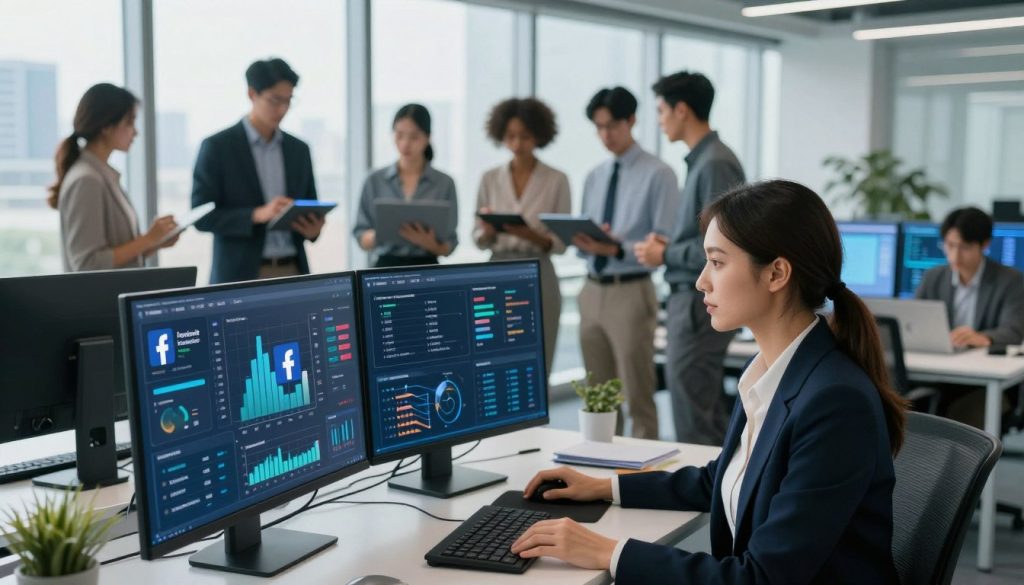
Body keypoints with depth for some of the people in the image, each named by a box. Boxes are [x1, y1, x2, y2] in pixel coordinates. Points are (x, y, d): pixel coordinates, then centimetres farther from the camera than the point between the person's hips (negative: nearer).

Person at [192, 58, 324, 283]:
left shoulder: (299, 150, 11)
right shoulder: (217, 147, -3)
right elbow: (202, 216, -8)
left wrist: (313, 229, -8)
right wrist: (257, 215, -21)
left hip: (292, 272, 4)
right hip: (240, 276, -4)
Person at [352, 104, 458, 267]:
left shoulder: (444, 183, 3)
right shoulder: (375, 180, 6)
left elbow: (448, 246, 4)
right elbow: (361, 239, 6)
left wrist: (429, 243, -16)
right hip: (386, 267, 0)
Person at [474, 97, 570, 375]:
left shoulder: (557, 180, -1)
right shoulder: (489, 179, 6)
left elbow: (561, 242, -3)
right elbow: (478, 239, 7)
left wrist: (531, 236, -22)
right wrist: (488, 231, -16)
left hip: (538, 280, -2)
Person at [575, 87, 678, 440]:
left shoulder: (658, 174, -6)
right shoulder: (594, 177, 14)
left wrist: (618, 248, -25)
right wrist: (582, 242, -8)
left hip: (631, 293, -6)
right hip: (593, 291, 7)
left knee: (638, 397, -2)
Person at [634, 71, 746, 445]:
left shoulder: (715, 164, -16)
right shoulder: (701, 160, 13)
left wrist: (666, 255, -12)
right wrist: (669, 244, 8)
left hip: (701, 302, -10)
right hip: (691, 298, 10)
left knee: (692, 421, -5)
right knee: (712, 416, 16)